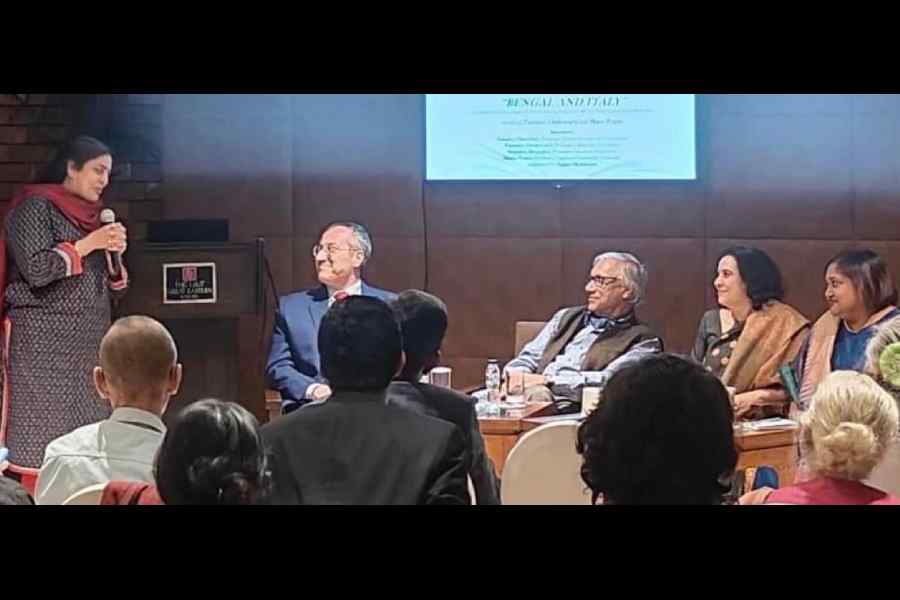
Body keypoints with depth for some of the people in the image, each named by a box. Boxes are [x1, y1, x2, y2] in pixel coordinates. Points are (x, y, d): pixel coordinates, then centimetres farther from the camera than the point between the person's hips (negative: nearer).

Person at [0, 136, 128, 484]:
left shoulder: (93, 214, 17)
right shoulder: (36, 206, -3)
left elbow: (110, 289, 20)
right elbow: (36, 270, -15)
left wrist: (114, 254, 1)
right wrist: (88, 244, -12)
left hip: (89, 343, 7)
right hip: (44, 341, -7)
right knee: (41, 442, -9)